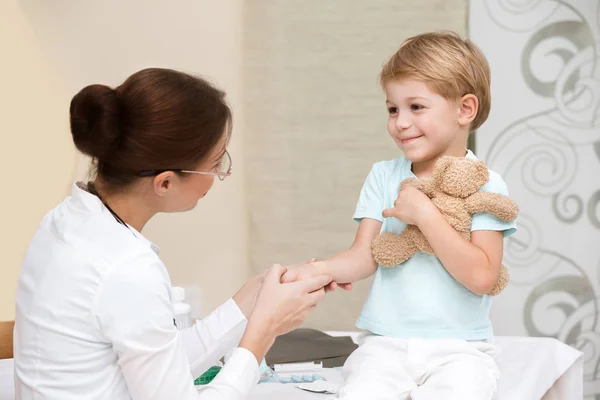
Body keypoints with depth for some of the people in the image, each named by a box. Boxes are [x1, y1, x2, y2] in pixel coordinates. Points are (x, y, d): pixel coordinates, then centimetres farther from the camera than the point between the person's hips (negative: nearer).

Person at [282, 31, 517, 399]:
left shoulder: (484, 186, -3)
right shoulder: (383, 176, 8)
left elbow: (482, 277, -13)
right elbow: (366, 256, 2)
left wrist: (425, 213, -17)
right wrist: (320, 269, -19)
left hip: (459, 348, -2)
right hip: (385, 344, 2)